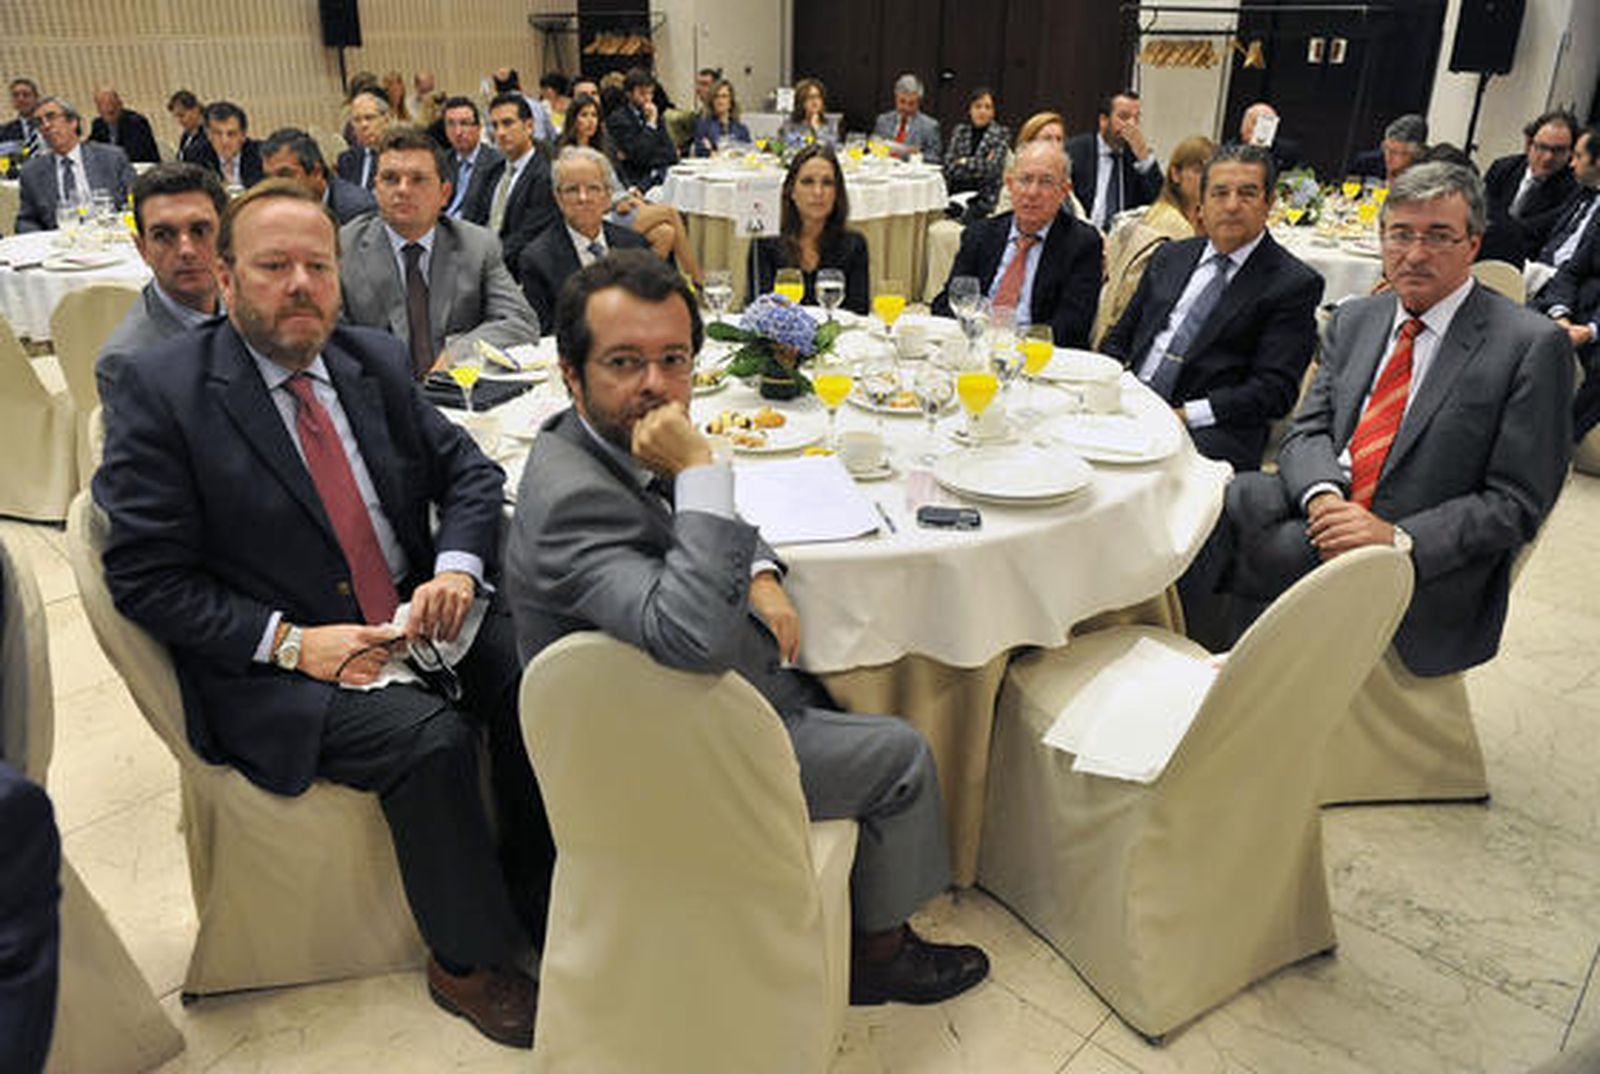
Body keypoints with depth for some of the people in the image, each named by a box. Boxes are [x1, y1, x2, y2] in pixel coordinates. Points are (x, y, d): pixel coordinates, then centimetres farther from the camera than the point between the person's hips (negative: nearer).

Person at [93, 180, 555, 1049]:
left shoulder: (376, 361, 7)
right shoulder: (159, 389, -8)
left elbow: (468, 470, 11)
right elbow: (143, 576, -9)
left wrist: (456, 568, -9)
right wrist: (289, 642, -19)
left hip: (422, 615, 5)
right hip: (272, 665, -5)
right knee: (428, 737, -28)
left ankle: (538, 906, 3)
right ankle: (467, 961, -3)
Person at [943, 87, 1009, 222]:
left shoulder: (1001, 134, 2)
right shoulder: (959, 130, 13)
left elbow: (992, 168, -9)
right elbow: (949, 165, 3)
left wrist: (965, 162, -1)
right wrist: (979, 165, -5)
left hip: (983, 197, -3)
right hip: (956, 193, 3)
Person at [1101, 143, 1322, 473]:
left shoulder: (1293, 284, 4)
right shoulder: (1171, 257, 21)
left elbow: (1275, 390, -5)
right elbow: (1119, 339, 22)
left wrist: (1186, 415, -17)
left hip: (1209, 432, -5)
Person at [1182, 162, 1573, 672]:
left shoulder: (1532, 345, -5)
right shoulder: (1355, 318, 13)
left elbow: (1517, 504, -8)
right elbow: (1308, 429, 8)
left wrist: (1398, 538, -21)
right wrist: (1323, 495, -15)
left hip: (1430, 569, -5)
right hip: (1332, 508, 5)